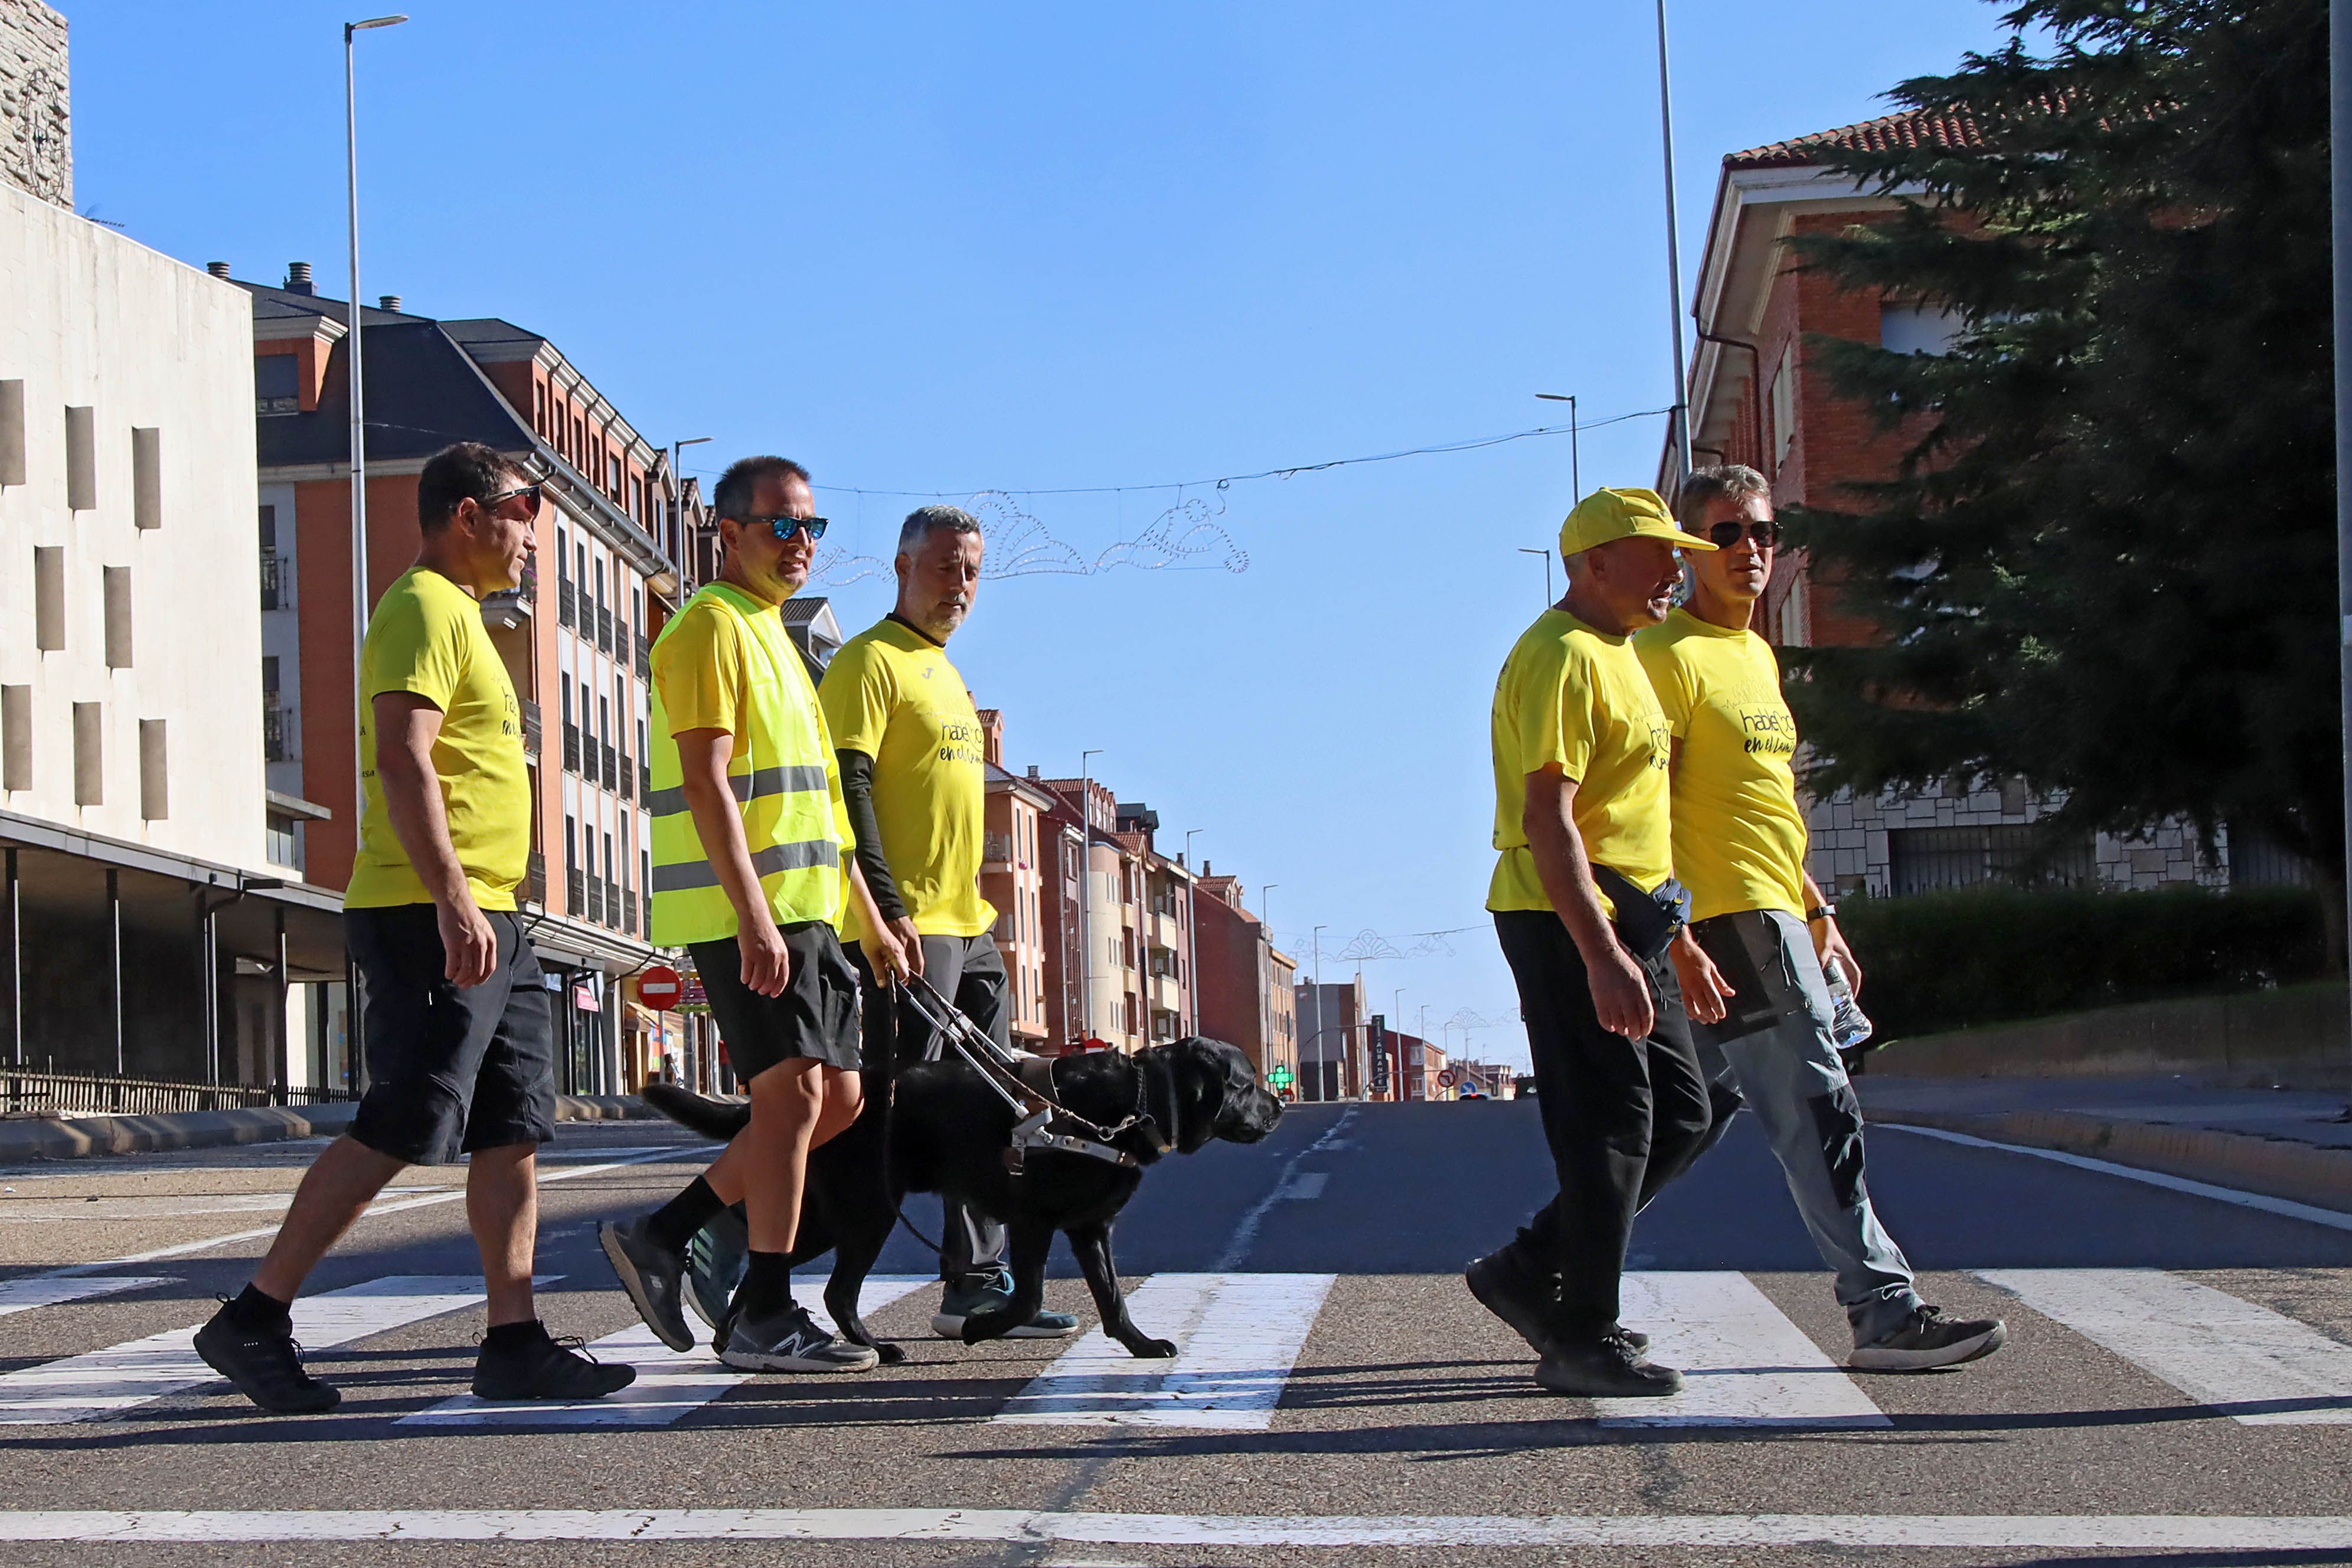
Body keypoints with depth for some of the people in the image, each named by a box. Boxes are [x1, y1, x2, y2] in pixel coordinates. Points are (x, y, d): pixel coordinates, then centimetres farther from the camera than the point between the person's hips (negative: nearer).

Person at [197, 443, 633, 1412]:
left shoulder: (457, 616, 24)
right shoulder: (425, 608, -8)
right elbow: (402, 758, -20)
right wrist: (452, 899, -28)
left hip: (486, 918, 10)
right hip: (433, 918, -10)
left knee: (515, 1130, 5)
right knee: (398, 1130, -11)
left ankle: (514, 1342, 6)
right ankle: (253, 1321, -6)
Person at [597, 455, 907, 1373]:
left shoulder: (773, 635, 23)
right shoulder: (711, 627, -8)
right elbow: (706, 783, -18)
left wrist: (870, 919, 23)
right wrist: (754, 914, -25)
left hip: (801, 912, 10)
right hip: (743, 914, -10)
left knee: (838, 1097, 8)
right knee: (794, 1092, -11)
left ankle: (661, 1237, 14)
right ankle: (764, 1316, -6)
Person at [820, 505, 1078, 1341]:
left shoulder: (946, 674, 22)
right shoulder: (870, 661, -7)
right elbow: (849, 788, -17)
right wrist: (888, 909, -23)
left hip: (969, 926, 10)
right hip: (906, 926, -10)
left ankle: (978, 1283, 13)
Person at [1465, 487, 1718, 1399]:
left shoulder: (1614, 654, 18)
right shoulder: (1561, 656, -15)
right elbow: (1546, 819, -23)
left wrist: (1667, 941, 24)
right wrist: (1602, 957, -28)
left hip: (1622, 920, 10)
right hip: (1567, 918, -10)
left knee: (1678, 1113, 11)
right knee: (1608, 1124, -7)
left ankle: (1533, 1273, 18)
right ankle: (1584, 1340, 1)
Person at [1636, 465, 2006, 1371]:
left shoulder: (1756, 654, 21)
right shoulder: (1671, 653, -8)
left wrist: (1818, 911, 23)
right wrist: (1676, 940, -22)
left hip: (1772, 916, 10)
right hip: (1727, 923, -10)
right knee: (1817, 1113, -11)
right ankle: (1885, 1313, -10)